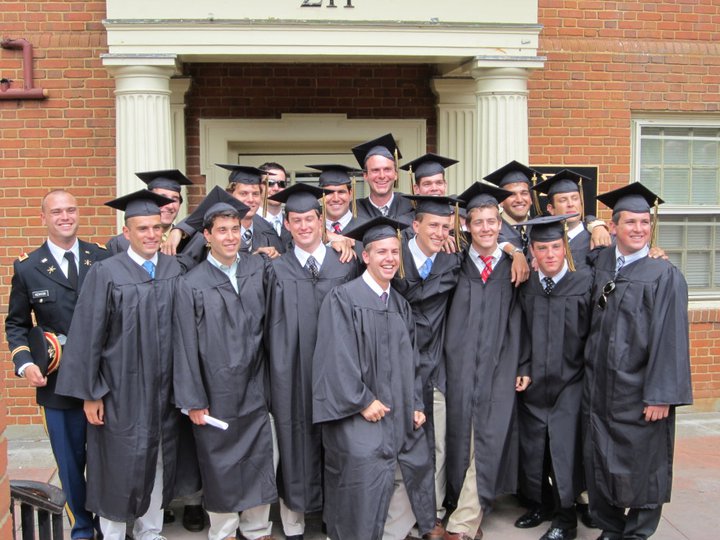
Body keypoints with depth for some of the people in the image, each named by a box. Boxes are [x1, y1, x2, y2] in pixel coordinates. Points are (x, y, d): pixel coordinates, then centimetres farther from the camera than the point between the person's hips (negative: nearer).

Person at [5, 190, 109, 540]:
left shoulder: (104, 259, -1)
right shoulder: (27, 268, 0)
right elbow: (16, 324, 7)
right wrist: (24, 363, -9)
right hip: (58, 383, 0)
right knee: (71, 462, 12)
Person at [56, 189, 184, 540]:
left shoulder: (175, 271, 0)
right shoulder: (105, 273, -9)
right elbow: (88, 336, -8)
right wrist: (90, 393, -8)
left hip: (163, 390, 3)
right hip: (119, 391, -3)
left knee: (158, 462, 14)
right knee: (118, 465, 8)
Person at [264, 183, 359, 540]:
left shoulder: (347, 266, 5)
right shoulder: (277, 271, 3)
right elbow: (272, 330, 2)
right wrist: (277, 373, -4)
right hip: (291, 374, 0)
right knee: (295, 445, 5)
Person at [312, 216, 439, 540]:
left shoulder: (401, 305, 14)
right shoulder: (343, 298, -8)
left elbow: (410, 360, 15)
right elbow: (337, 358, -13)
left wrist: (415, 404, 6)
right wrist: (363, 401, -15)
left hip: (400, 416, 6)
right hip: (359, 416, -6)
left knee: (408, 481, 2)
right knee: (368, 481, -11)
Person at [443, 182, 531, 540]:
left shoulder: (512, 268, 8)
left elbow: (520, 322, 8)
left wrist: (524, 367, 2)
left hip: (498, 369, 0)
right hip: (459, 366, 0)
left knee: (488, 442, -6)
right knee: (460, 441, 3)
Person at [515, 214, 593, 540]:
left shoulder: (586, 282, -10)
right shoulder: (525, 286, 3)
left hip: (570, 382, -4)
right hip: (533, 383, 4)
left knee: (564, 447, -2)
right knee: (532, 447, 11)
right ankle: (540, 504, 32)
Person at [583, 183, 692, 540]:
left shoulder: (664, 275, -8)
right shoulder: (600, 262, 5)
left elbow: (670, 338, -12)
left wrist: (661, 396, -16)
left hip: (639, 394, -4)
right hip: (599, 388, 4)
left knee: (642, 468, 7)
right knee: (599, 465, 11)